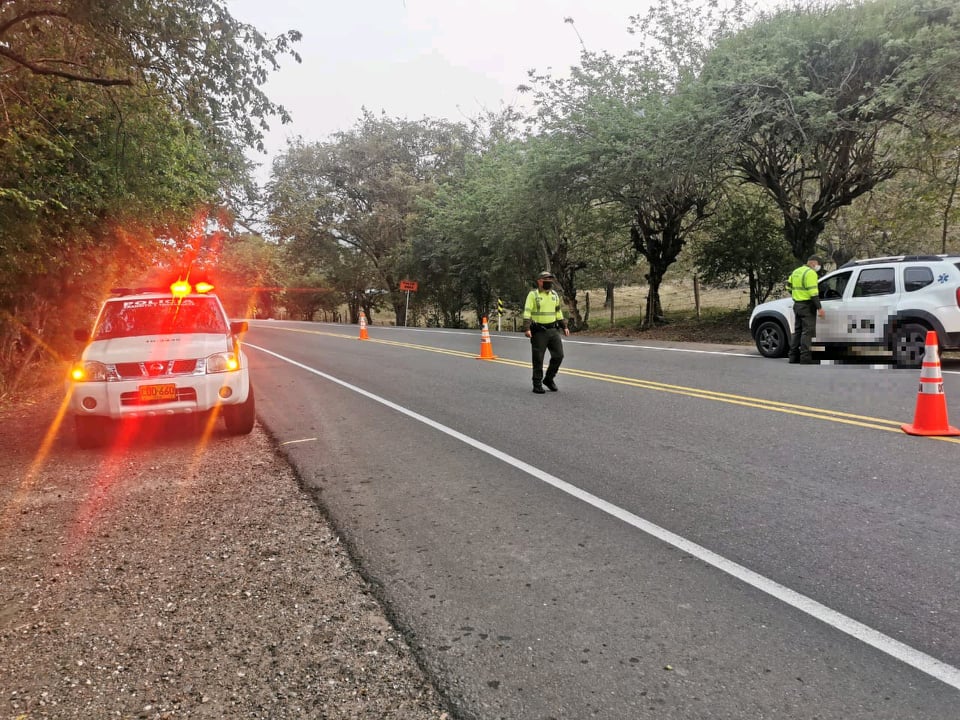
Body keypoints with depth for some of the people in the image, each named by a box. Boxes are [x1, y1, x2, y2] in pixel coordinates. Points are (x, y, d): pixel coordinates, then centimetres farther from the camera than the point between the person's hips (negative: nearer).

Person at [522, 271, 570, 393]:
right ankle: (537, 385, 10)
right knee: (538, 359, 0)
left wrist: (564, 326, 19)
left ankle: (549, 379, 22)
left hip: (553, 330, 6)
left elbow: (558, 311, 22)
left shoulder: (554, 294, 12)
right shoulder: (533, 294, -6)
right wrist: (527, 328, -23)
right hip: (539, 331, -5)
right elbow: (527, 312, -13)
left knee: (558, 355, 4)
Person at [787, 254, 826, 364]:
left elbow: (789, 286, 20)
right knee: (807, 331, -6)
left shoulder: (796, 272, 13)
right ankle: (805, 357, -8)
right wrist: (819, 308, -20)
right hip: (807, 306, -8)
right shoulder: (810, 273, -14)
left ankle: (793, 356, 15)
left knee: (797, 330, 14)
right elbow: (813, 292, -20)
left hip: (797, 305, 8)